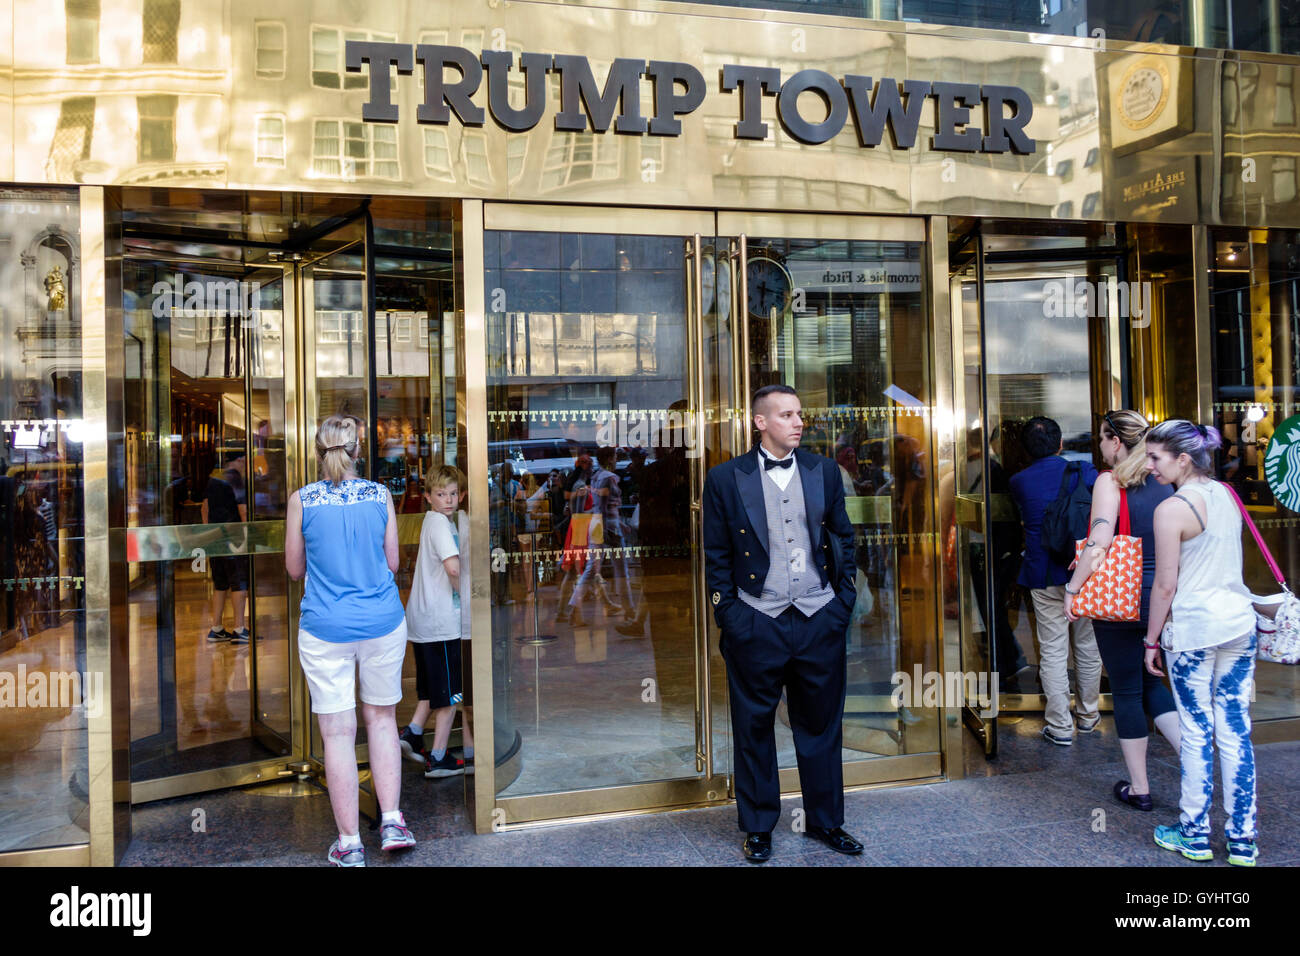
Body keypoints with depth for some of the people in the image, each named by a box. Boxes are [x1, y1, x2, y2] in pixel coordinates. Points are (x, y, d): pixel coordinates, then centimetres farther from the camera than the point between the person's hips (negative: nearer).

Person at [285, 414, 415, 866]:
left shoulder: (301, 499, -4)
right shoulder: (380, 495, -1)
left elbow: (294, 569, 6)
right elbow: (393, 562, 5)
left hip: (325, 628, -1)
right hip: (382, 622, 2)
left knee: (338, 733, 4)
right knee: (382, 718, 18)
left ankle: (350, 844, 12)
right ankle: (391, 821, 16)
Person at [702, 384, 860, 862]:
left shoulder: (824, 471, 7)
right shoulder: (725, 478, -2)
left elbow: (843, 537, 13)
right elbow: (717, 555, 1)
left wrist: (844, 599, 6)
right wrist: (727, 614, -4)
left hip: (820, 620, 3)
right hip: (757, 622, -2)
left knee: (821, 724, 12)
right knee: (754, 728, 8)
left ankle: (826, 822, 28)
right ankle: (758, 828, 23)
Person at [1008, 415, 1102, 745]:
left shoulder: (1018, 482, -2)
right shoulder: (1084, 471, -2)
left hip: (1044, 575, -1)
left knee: (1052, 650, 2)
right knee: (1087, 645, 15)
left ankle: (1060, 726, 5)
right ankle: (1089, 715, 28)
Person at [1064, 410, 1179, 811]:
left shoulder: (1110, 481, -12)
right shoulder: (1164, 484, 7)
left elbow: (1099, 542, -22)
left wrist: (1073, 589, -15)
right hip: (1160, 597, 6)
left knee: (1126, 691, 6)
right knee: (1151, 682, 21)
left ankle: (1138, 788, 16)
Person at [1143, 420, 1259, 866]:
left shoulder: (1172, 509, -15)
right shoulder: (1225, 494, 8)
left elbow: (1166, 585, -13)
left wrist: (1151, 640, -3)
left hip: (1195, 628, -7)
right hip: (1239, 620, 7)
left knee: (1196, 732, 5)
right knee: (1235, 731, 11)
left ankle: (1195, 835, 17)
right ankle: (1242, 840, 18)